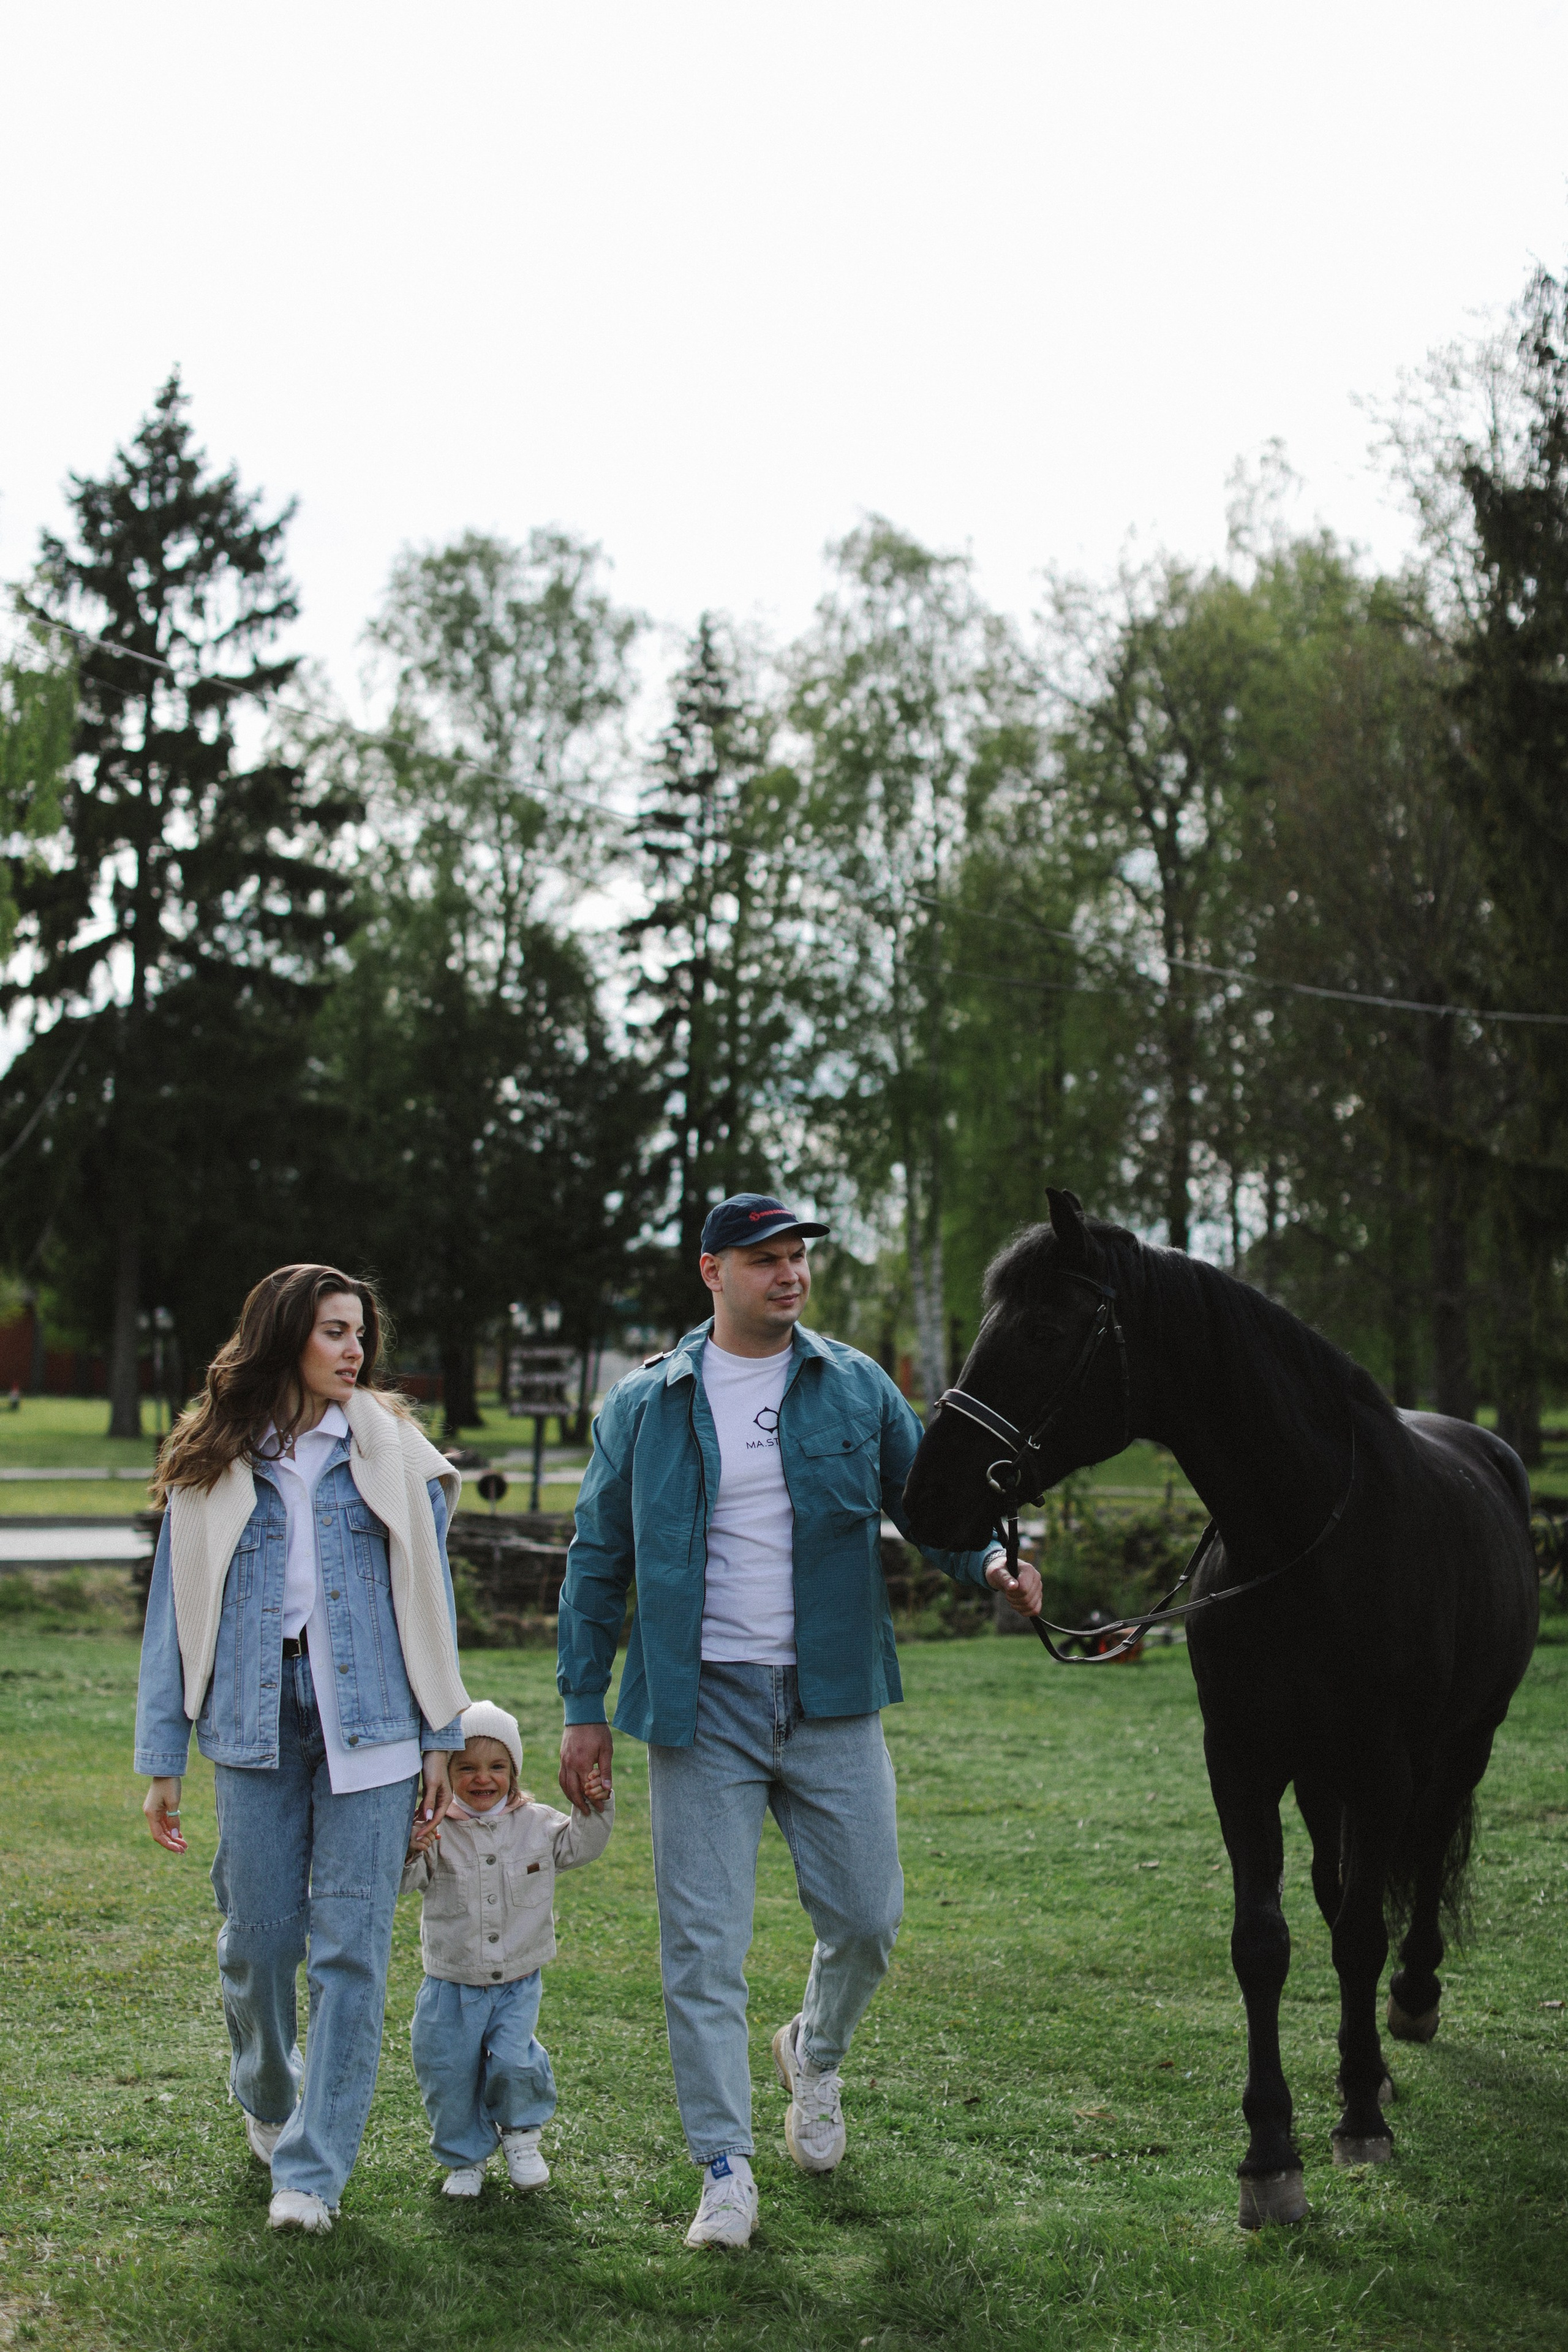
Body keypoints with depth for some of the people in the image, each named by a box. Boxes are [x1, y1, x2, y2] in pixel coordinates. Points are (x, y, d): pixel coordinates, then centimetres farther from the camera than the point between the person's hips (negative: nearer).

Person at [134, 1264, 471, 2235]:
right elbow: (176, 1616, 8)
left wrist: (441, 1740, 3)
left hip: (369, 1721, -1)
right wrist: (163, 1760, 5)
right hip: (256, 1719, 1)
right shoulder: (211, 1467, 6)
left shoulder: (394, 1454, 6)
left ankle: (313, 2169, 6)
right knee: (258, 1935, 6)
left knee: (351, 1945, -3)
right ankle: (266, 2098, 36)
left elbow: (431, 1603, 7)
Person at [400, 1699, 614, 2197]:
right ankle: (465, 2156, 29)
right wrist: (406, 1854, -42)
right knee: (448, 2076, 3)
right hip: (451, 1986, 0)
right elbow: (401, 1884, -19)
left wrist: (596, 1810, -11)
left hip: (518, 1983, 0)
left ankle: (522, 2135, 15)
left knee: (514, 2062, -16)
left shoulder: (537, 1825, 0)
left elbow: (581, 1846, 7)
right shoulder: (435, 1833, -10)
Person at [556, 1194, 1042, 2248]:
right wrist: (585, 1706, 5)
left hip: (832, 1699, 1)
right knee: (704, 1942, 0)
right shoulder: (645, 1406, 3)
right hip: (703, 1706, -1)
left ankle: (816, 2053, 38)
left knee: (868, 1919, 7)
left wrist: (990, 1562, -12)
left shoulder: (857, 1388, 5)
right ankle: (726, 2167, 11)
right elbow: (598, 1560, 8)